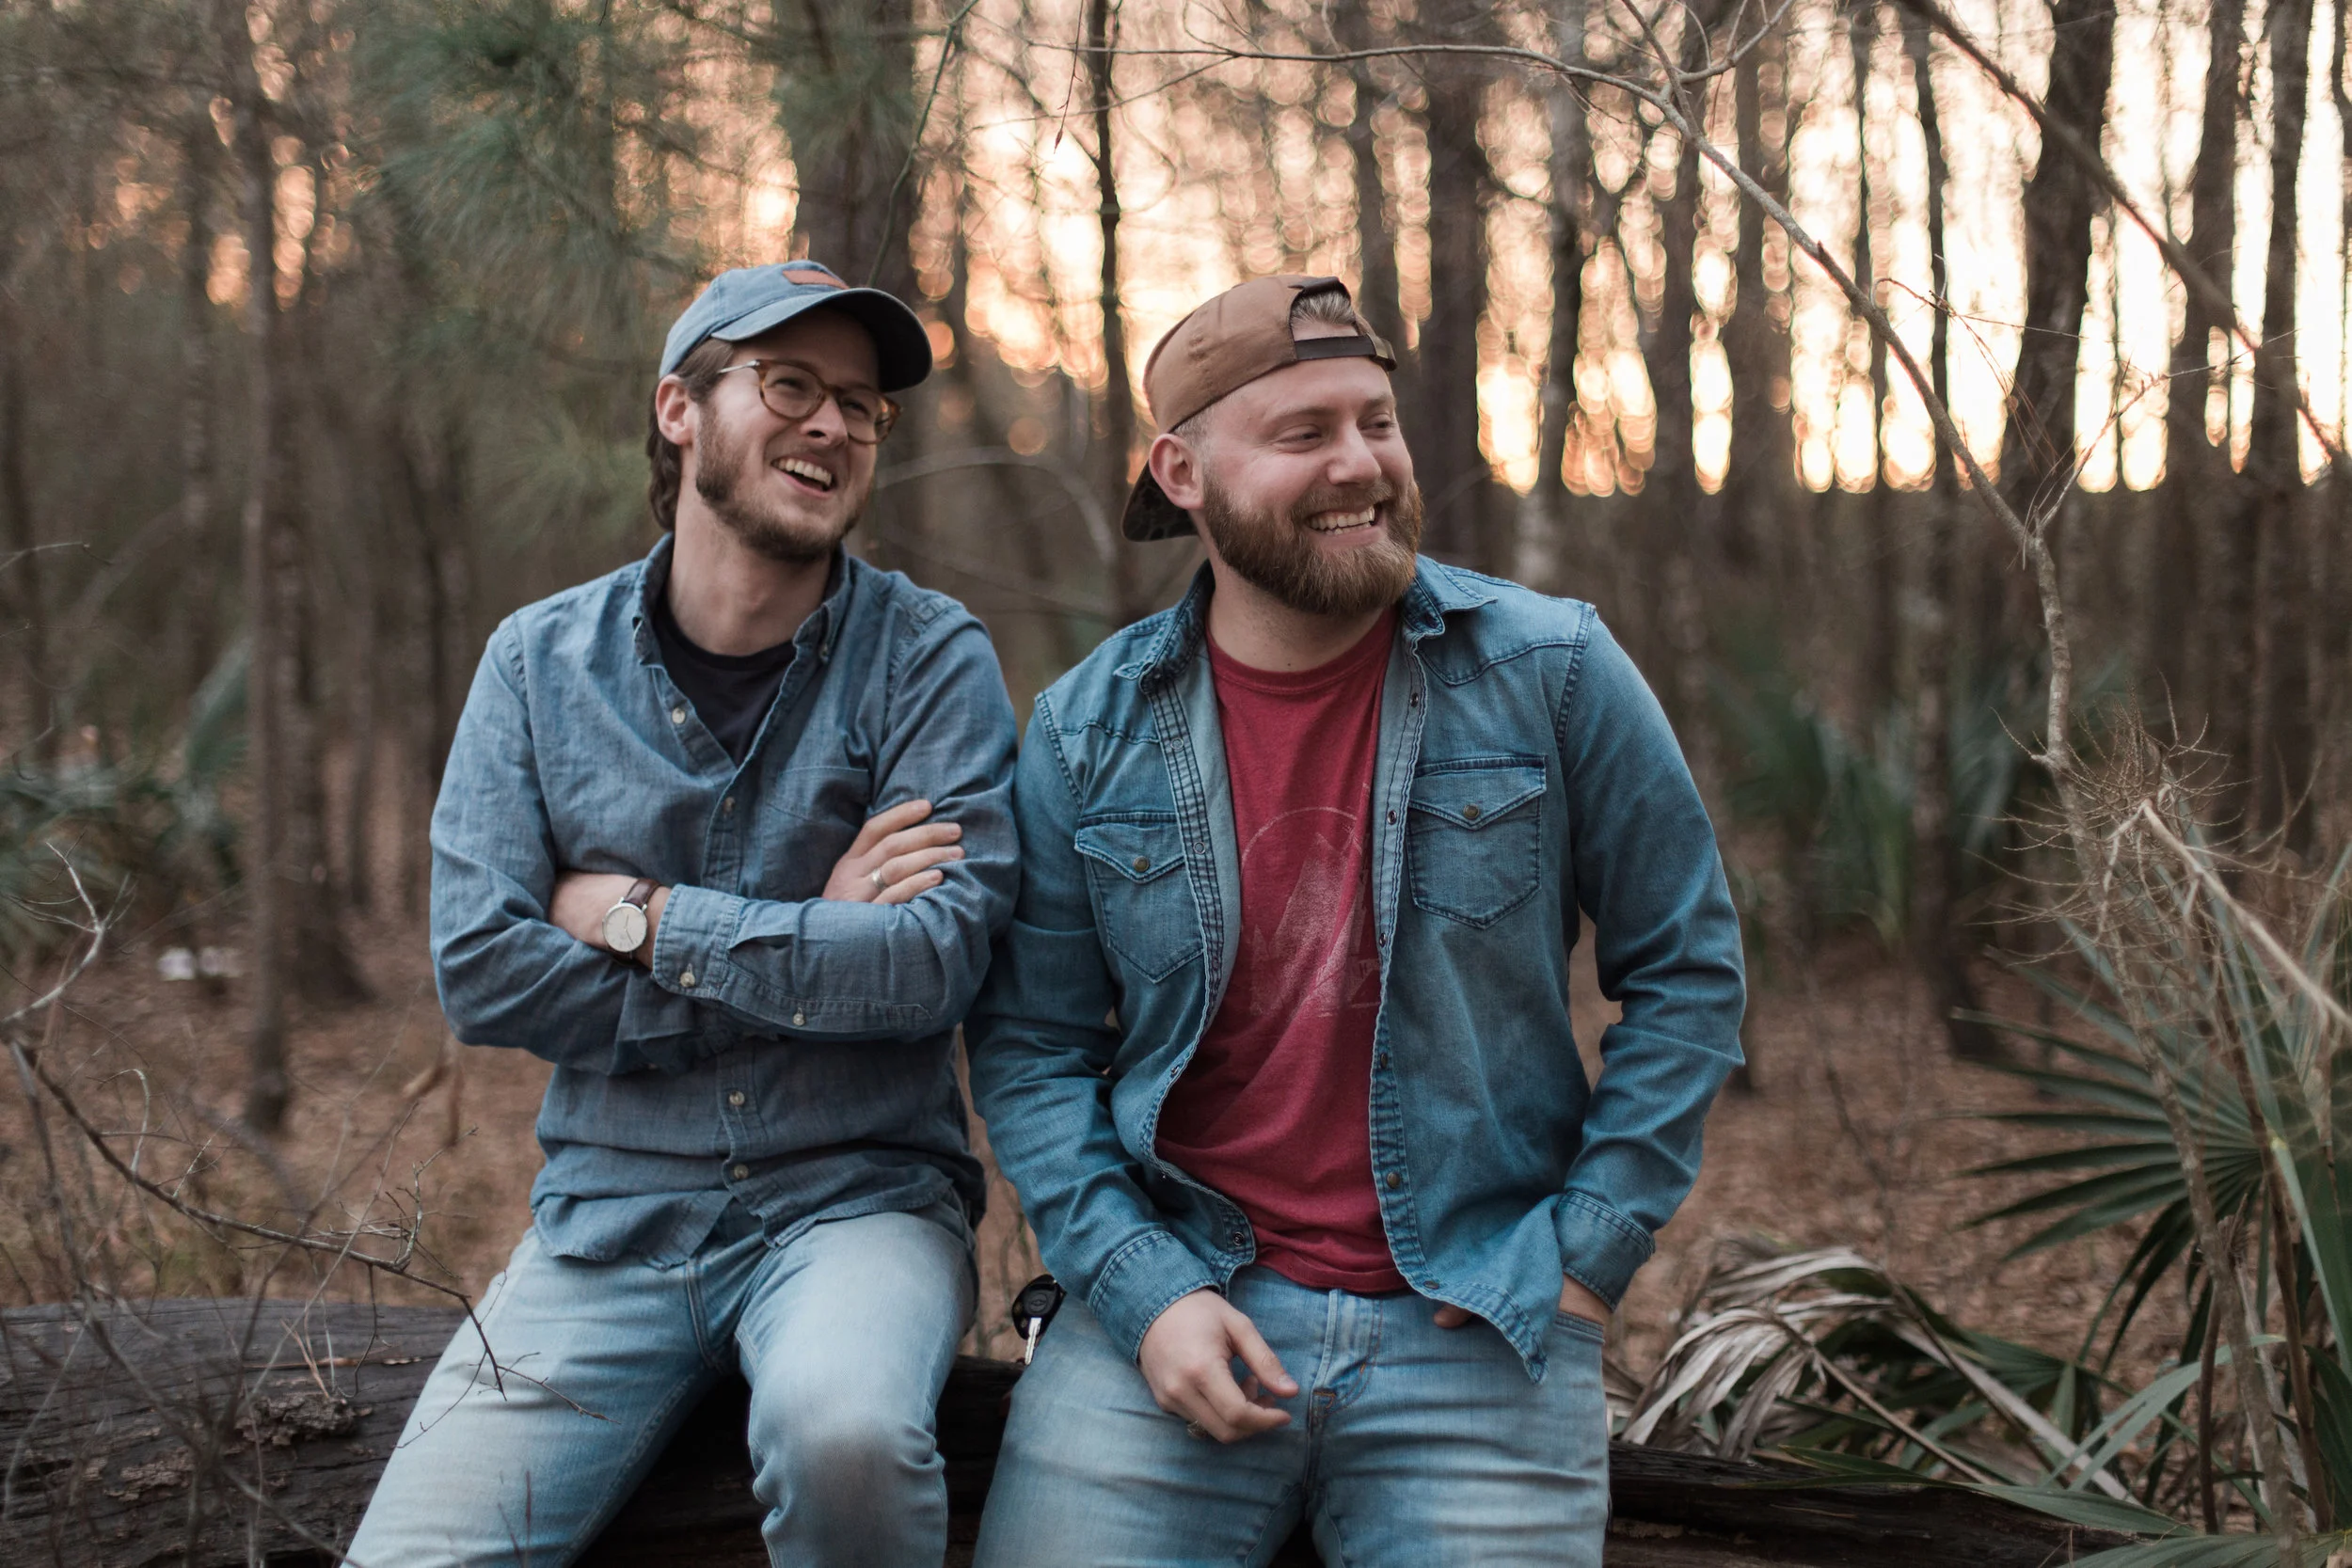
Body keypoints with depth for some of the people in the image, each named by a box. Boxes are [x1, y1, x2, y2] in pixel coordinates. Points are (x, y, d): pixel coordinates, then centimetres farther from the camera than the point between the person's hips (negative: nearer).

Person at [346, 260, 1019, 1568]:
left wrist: (641, 919, -10)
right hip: (611, 1214, 2)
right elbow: (481, 972, -6)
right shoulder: (542, 661, 4)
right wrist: (812, 949, -9)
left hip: (858, 1199, -2)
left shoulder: (930, 659, -2)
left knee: (843, 1431, -34)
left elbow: (938, 959, -15)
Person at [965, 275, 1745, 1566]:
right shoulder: (1086, 733, 0)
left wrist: (1593, 1245, -2)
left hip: (1479, 1326, 0)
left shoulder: (1551, 674, -4)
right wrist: (1141, 1287, -8)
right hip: (1179, 1301, 1)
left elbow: (1686, 969, 3)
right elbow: (1031, 1045, 4)